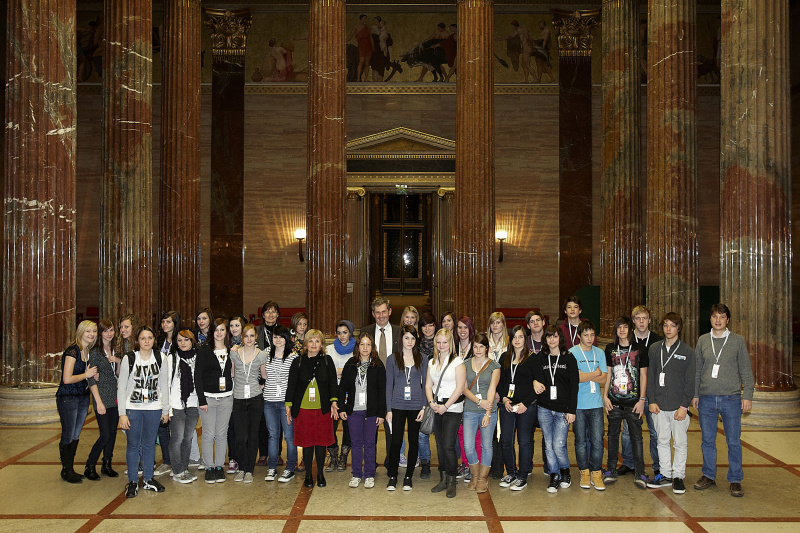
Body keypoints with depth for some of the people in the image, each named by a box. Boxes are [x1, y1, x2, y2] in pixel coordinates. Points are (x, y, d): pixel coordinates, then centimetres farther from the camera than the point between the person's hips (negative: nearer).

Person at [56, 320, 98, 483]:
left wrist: (93, 374, -1)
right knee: (68, 436, 2)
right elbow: (67, 379, -22)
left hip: (83, 397, 8)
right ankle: (66, 471, 15)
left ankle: (70, 469, 25)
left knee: (76, 435, 14)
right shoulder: (72, 351, -17)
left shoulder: (89, 351, 8)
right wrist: (87, 374, -11)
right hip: (68, 398, -8)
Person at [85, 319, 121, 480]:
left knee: (113, 432, 9)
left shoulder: (115, 351, 10)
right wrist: (99, 402, -16)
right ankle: (90, 467, 8)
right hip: (102, 397, -6)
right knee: (105, 434, -8)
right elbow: (91, 379, -11)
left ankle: (107, 465, 21)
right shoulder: (95, 351, -8)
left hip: (115, 398, 6)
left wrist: (118, 361, -5)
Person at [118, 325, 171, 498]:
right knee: (133, 444, 3)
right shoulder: (128, 359, -6)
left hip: (154, 408, 2)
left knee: (149, 444, 10)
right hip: (133, 408, -2)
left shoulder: (161, 359, 0)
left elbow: (164, 386, 7)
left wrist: (166, 410, 9)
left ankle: (148, 479, 23)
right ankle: (132, 481, 15)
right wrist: (122, 413, -7)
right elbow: (121, 388, -4)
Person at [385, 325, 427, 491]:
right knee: (396, 441, -3)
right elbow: (389, 385, 3)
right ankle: (392, 477, 11)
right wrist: (389, 409, -3)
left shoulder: (422, 359, 6)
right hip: (398, 406, -1)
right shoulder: (393, 359, 3)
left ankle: (408, 477, 18)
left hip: (416, 406, 1)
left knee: (413, 441, 6)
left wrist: (424, 407, -3)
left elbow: (425, 384, 6)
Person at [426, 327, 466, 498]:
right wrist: (432, 403, -5)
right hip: (436, 408, 6)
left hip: (452, 408, -5)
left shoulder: (457, 362, -5)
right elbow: (428, 385, 12)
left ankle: (451, 482, 3)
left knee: (448, 445, -10)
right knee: (440, 445, 9)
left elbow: (460, 387, -11)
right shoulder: (432, 362, 13)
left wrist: (445, 406, -13)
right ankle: (443, 479, 19)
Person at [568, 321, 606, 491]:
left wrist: (585, 376, -9)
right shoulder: (572, 353, -3)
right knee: (581, 440, 5)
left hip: (596, 403, 3)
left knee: (597, 440, -1)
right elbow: (576, 377, -14)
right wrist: (596, 374, -3)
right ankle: (584, 472, 18)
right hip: (578, 404, -2)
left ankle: (596, 473, 13)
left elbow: (604, 379, 2)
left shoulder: (600, 353, 10)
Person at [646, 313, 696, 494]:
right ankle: (665, 474, 21)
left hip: (679, 406, -3)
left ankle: (678, 476, 15)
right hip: (659, 406, 3)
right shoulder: (654, 349, 7)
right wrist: (652, 401, 0)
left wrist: (684, 406, -9)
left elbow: (690, 381, -3)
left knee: (680, 443, 3)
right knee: (662, 441, 10)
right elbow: (650, 376, 8)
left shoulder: (687, 351, -1)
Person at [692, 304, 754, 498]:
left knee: (733, 441, 3)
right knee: (708, 440, 9)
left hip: (731, 399, -2)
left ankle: (735, 480, 15)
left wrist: (747, 395, -3)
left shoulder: (738, 340, 2)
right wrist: (695, 394, 8)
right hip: (706, 399, 2)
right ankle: (709, 475, 22)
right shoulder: (702, 341, 8)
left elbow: (746, 370, 3)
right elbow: (697, 370, 12)